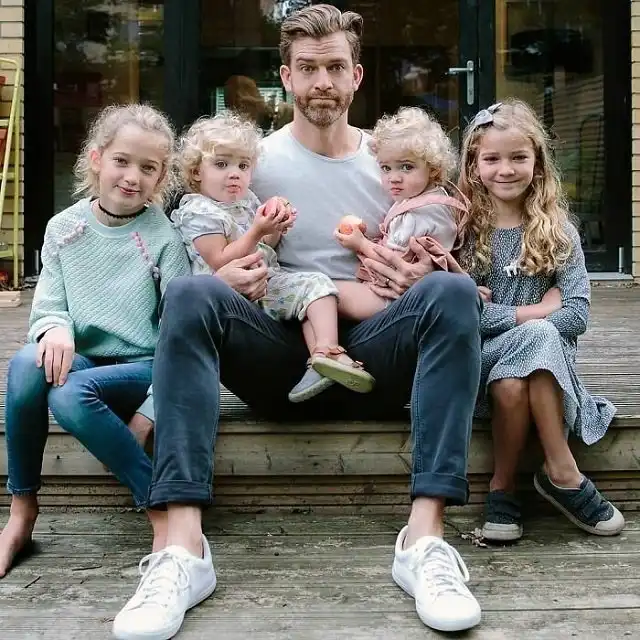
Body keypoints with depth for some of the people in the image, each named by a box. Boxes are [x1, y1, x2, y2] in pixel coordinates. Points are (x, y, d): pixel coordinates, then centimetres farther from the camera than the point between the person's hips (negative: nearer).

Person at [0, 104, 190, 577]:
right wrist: (55, 329, -23)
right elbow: (48, 305, 3)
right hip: (83, 359, 4)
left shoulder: (164, 237, -6)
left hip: (146, 367, -3)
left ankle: (162, 510, -21)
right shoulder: (63, 228, 4)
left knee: (70, 394, -33)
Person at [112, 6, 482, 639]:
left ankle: (425, 538, -35)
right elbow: (225, 267, 7)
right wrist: (229, 278, -18)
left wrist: (425, 274, -9)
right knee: (190, 294, -29)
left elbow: (423, 262, 16)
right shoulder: (254, 161, 8)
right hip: (281, 357, 0)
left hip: (372, 355, 1)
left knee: (453, 291, -28)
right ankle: (183, 546, -37)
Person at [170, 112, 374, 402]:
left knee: (317, 284, -10)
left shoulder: (247, 200, 17)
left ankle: (325, 351, -29)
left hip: (268, 279, 8)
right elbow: (221, 262, -18)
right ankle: (324, 359, -28)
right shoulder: (199, 212, -10)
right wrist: (257, 231, -23)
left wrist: (276, 228, 4)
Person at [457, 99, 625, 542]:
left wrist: (496, 314, -11)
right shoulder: (462, 227, 2)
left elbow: (577, 314, -6)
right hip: (480, 356, 0)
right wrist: (534, 313, -12)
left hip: (546, 357, 0)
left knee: (511, 383, -34)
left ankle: (504, 487, -14)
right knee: (536, 335, -32)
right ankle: (564, 474, -17)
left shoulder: (558, 232, 5)